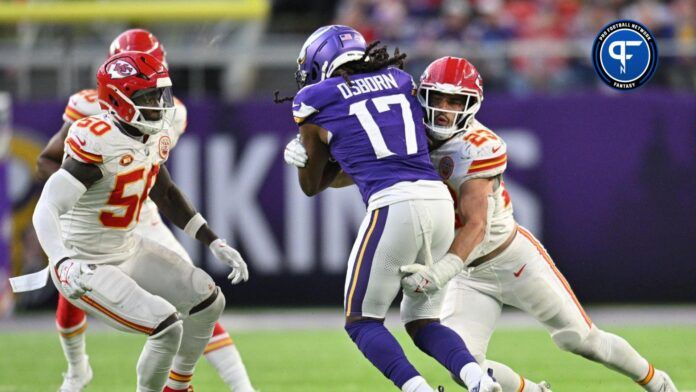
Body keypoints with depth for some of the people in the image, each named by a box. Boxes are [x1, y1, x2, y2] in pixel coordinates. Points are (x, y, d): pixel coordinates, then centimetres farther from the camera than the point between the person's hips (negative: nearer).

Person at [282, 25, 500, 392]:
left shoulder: (316, 101, 10)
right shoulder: (402, 82, 21)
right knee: (422, 323, 16)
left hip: (393, 206, -5)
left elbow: (312, 185, 22)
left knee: (362, 321, 8)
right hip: (439, 200, 5)